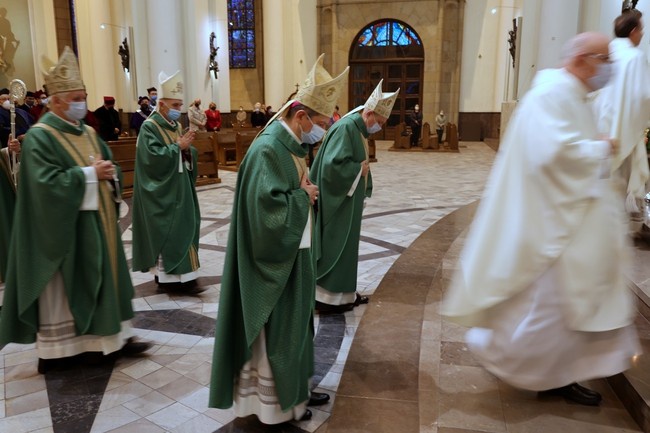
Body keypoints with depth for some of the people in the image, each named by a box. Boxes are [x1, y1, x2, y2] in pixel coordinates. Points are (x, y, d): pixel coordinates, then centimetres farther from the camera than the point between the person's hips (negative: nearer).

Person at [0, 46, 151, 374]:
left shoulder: (88, 133, 12)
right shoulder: (39, 137, -12)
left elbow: (110, 164, 16)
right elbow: (48, 182, -23)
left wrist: (110, 174, -7)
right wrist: (89, 174, -18)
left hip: (97, 223, 8)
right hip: (64, 229, -7)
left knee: (104, 279, 12)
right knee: (63, 289, 2)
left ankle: (113, 338, 22)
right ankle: (52, 350, 17)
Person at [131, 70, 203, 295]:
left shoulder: (176, 125, 13)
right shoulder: (149, 127, -11)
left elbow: (185, 156, 14)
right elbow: (153, 158, -23)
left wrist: (187, 149, -8)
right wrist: (178, 146, -18)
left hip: (179, 189, 8)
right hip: (161, 193, -8)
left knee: (182, 229, 7)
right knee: (165, 233, -3)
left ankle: (181, 275, 13)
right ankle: (167, 276, 5)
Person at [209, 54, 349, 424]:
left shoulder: (290, 145, 8)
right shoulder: (268, 150, -23)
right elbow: (270, 211, -30)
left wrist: (308, 192, -2)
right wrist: (304, 196, -16)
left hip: (293, 256, 10)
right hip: (276, 262, -10)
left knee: (292, 325, 20)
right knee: (276, 331, 5)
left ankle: (293, 389, 36)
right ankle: (277, 404, 23)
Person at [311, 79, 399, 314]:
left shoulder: (357, 128, 11)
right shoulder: (346, 128, -20)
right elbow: (333, 165, -28)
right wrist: (360, 169, -17)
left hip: (349, 201, 10)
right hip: (339, 201, -10)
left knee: (346, 246, 15)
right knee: (335, 247, -1)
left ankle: (344, 292, 26)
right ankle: (326, 297, 9)